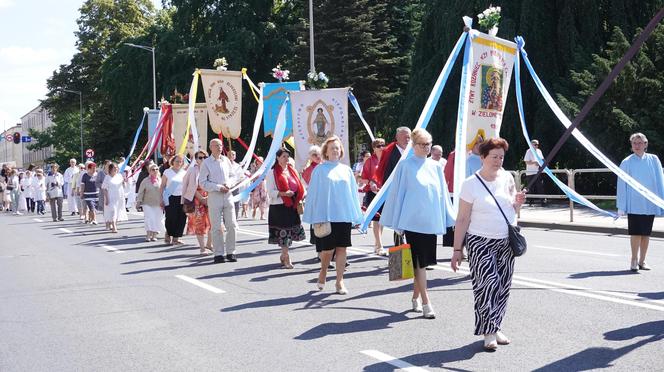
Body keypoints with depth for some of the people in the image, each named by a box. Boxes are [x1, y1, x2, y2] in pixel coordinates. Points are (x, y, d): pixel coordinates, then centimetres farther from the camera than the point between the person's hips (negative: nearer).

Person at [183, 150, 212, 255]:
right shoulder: (193, 170, -3)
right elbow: (193, 187, -8)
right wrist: (202, 199, -14)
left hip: (209, 198, 4)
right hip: (197, 199, -4)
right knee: (199, 223, 0)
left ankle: (209, 245, 16)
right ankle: (202, 248, 6)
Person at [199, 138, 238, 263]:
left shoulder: (226, 160, 10)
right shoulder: (206, 163, -2)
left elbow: (232, 175, 20)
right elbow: (202, 183, -5)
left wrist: (228, 184, -1)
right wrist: (219, 187, -12)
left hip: (228, 195, 4)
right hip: (214, 196, -4)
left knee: (232, 225, 2)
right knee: (217, 227, 0)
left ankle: (230, 252, 10)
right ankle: (219, 254, 6)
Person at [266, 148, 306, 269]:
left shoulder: (292, 170, 13)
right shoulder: (272, 172, -3)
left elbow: (299, 187, 20)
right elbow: (270, 192, -7)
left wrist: (299, 198, 3)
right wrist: (283, 193, -21)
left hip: (292, 206, 5)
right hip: (279, 207, -5)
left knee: (291, 232, 8)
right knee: (283, 233, -4)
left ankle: (284, 255, 24)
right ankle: (286, 259, 3)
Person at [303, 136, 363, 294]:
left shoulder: (346, 170, 11)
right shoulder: (320, 170, 1)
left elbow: (353, 192, 12)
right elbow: (314, 193, 0)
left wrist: (356, 216, 8)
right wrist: (316, 217, -5)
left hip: (344, 215, 3)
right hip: (327, 215, -3)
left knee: (341, 249, 3)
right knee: (328, 249, -2)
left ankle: (340, 281, 10)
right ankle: (323, 272, 25)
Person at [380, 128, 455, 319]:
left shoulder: (435, 166, 9)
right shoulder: (405, 166, -3)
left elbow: (442, 194, 15)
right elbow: (397, 193, -1)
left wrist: (446, 219, 12)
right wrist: (397, 223, -2)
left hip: (431, 221, 5)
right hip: (413, 221, -4)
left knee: (423, 261, 11)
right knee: (419, 262, -7)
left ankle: (415, 297, 25)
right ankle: (425, 303, -5)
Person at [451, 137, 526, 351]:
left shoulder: (507, 178, 7)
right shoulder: (471, 184, -7)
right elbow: (462, 219, -6)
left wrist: (518, 203, -5)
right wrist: (457, 249, -8)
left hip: (506, 242, 5)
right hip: (480, 243, -5)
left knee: (503, 286, 5)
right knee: (487, 284, -12)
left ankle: (495, 328, 20)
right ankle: (488, 332, -1)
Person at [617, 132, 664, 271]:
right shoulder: (627, 163, 0)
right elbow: (621, 185, 1)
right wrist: (621, 207, -2)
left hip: (649, 204, 2)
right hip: (634, 204, -2)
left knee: (646, 233, 7)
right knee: (636, 232, -7)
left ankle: (642, 261, 18)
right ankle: (634, 260, 5)